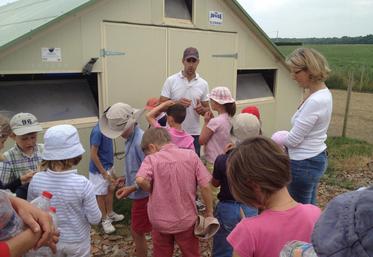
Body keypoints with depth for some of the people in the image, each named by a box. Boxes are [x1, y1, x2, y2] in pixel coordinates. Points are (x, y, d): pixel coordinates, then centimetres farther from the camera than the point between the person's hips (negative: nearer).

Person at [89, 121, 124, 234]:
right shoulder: (98, 131, -27)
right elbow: (93, 155, -24)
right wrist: (104, 173, -20)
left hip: (108, 166, 8)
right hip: (99, 170, -8)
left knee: (110, 190, 21)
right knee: (101, 195, 9)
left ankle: (110, 214, 40)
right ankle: (105, 220, 26)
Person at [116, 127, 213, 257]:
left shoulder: (151, 159, -13)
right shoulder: (191, 155, -8)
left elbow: (140, 180, -31)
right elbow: (205, 186, -9)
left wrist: (152, 191, -10)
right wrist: (209, 212, 3)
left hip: (161, 222, -1)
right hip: (187, 220, 1)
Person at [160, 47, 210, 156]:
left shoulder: (203, 84, 5)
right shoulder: (171, 81, -2)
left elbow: (207, 110, 9)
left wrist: (202, 109, -14)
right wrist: (177, 104, -20)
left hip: (194, 134, 2)